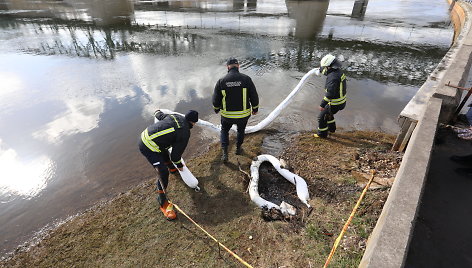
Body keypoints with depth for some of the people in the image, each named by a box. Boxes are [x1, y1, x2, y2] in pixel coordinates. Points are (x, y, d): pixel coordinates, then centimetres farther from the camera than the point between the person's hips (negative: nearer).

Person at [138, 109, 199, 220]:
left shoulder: (175, 116, 4)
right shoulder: (185, 133, -15)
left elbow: (160, 115, 25)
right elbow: (176, 154, -9)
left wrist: (157, 112, 49)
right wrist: (180, 165, 10)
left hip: (144, 135, 10)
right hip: (149, 148, -10)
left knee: (164, 152, 34)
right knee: (163, 173, -6)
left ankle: (171, 168, 65)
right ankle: (163, 202, 7)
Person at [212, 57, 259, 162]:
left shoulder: (221, 81, -10)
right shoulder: (246, 79, -12)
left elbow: (216, 99, -1)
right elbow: (254, 96, -5)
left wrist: (216, 109, 19)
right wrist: (255, 108, 12)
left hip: (227, 115, 0)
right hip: (244, 114, 0)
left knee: (224, 131, 25)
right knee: (241, 130, 29)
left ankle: (225, 153, 19)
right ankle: (238, 148, 45)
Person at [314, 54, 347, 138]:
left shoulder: (333, 77, -29)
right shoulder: (339, 71, 1)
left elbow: (330, 93, -34)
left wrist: (322, 105, -32)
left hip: (335, 104, -9)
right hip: (341, 101, 10)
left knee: (322, 117, 7)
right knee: (328, 113, 32)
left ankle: (322, 133, 24)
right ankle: (331, 128, 49)